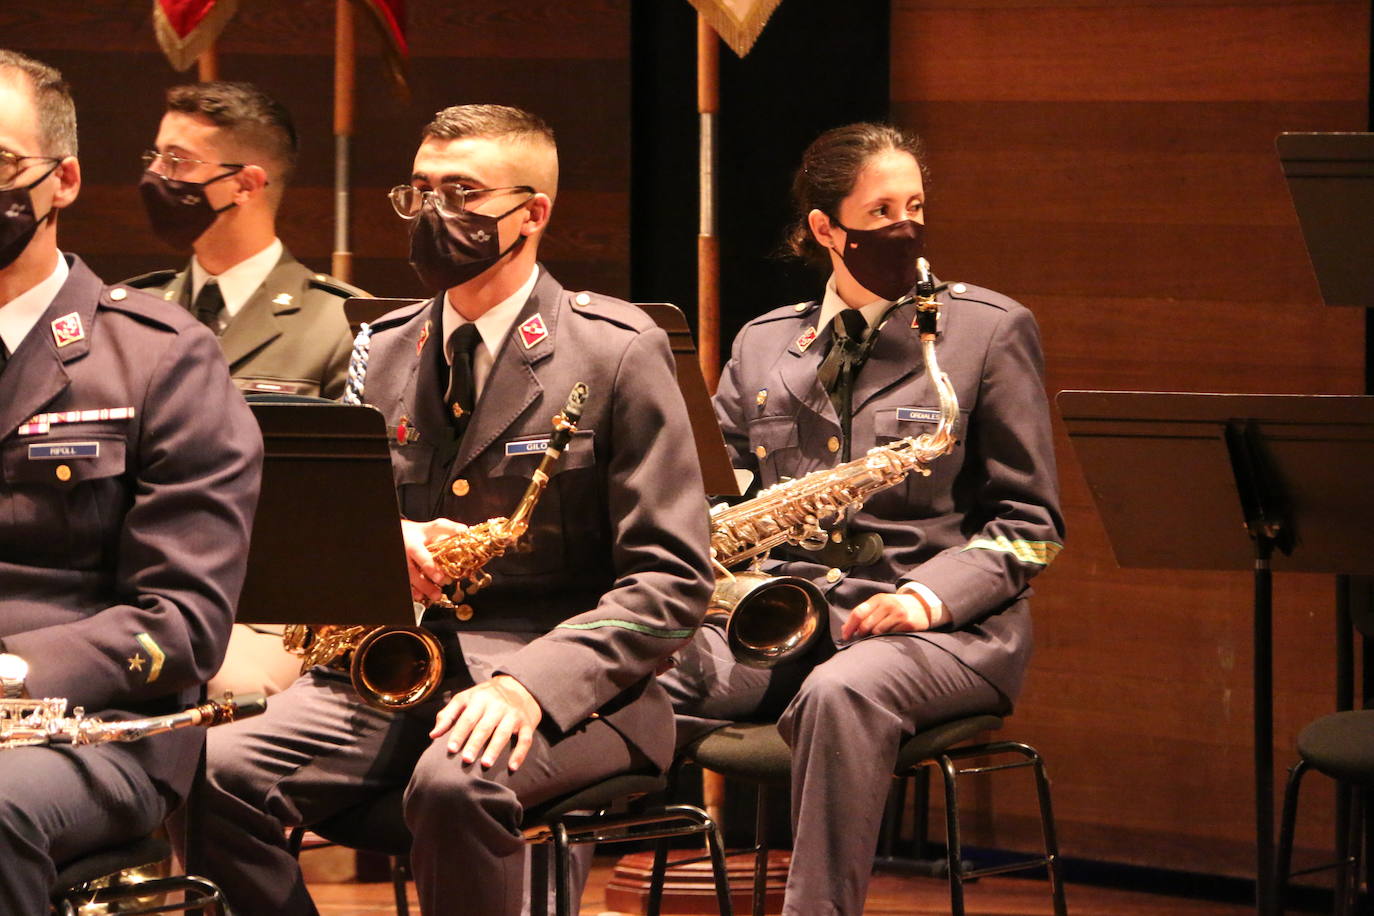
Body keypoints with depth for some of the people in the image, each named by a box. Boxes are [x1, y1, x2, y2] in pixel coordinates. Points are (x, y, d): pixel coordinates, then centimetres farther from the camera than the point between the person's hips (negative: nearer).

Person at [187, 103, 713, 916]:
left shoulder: (620, 353, -2)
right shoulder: (383, 353, 14)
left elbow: (671, 581, -7)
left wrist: (531, 683, -23)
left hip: (571, 683, -5)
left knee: (457, 782, -38)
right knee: (218, 776, -23)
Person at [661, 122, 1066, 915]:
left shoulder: (990, 329, 4)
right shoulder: (765, 345, 15)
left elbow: (1030, 524, 2)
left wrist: (929, 596, -15)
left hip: (941, 629, -4)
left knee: (843, 692, -38)